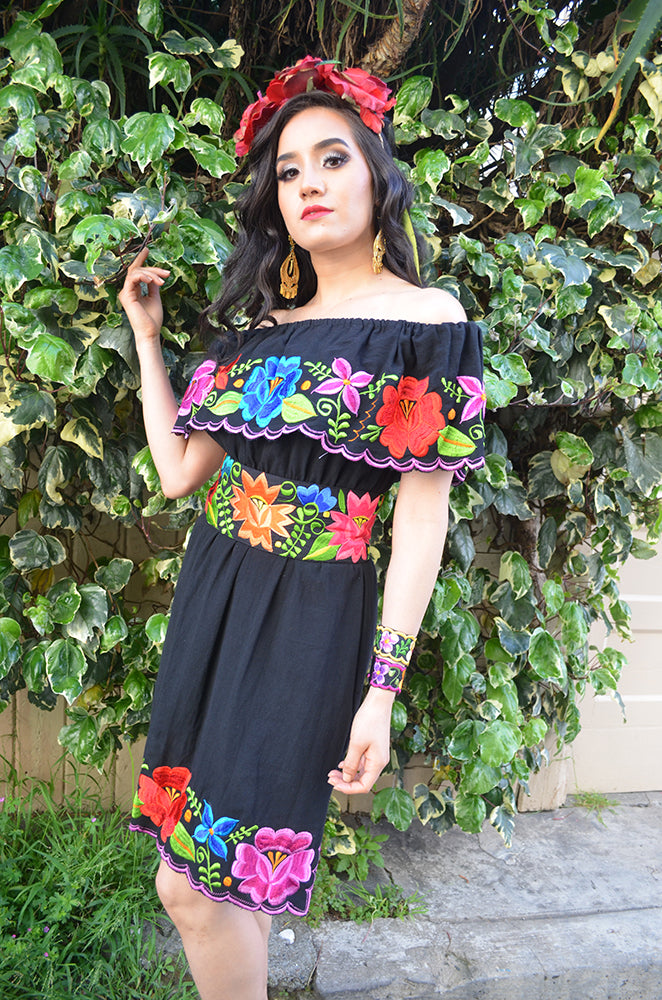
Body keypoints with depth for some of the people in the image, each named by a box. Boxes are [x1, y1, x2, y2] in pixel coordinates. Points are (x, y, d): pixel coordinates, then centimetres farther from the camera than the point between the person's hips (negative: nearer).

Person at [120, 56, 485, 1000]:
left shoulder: (426, 321, -6)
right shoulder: (255, 326, 11)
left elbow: (423, 511, -10)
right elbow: (179, 468, 8)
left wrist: (384, 688, -14)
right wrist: (146, 334, 12)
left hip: (314, 619, -6)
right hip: (213, 598, 6)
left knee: (196, 883, 0)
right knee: (235, 867, 16)